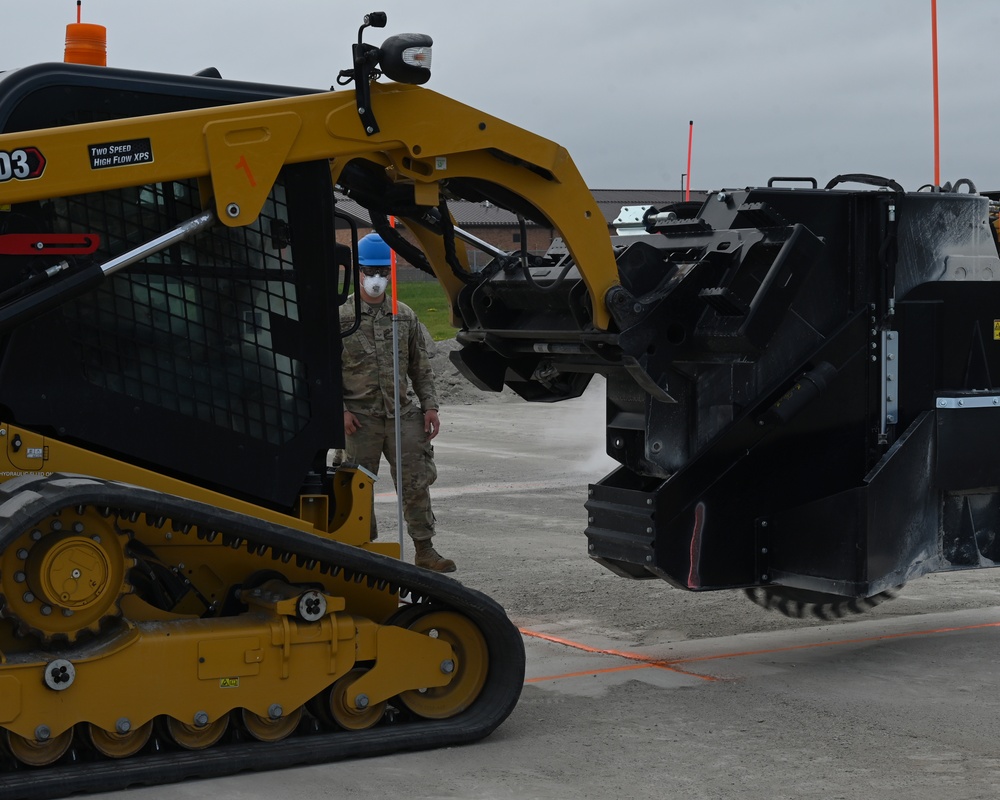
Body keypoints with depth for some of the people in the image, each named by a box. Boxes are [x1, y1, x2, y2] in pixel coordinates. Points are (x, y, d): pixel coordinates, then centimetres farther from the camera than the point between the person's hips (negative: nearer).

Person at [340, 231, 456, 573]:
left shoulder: (405, 316, 11)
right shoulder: (340, 317, -1)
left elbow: (420, 367, 15)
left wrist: (429, 406, 7)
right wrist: (339, 410, -10)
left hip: (404, 414, 3)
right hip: (360, 417, -3)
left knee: (416, 481, 2)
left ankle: (424, 548, 11)